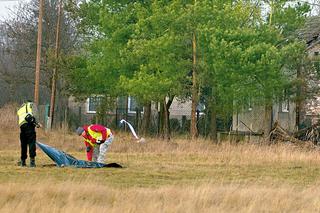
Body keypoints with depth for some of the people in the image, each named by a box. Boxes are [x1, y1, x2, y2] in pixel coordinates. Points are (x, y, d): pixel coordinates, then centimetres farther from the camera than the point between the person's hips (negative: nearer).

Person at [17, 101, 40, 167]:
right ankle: (32, 160, -17)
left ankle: (22, 161, 21)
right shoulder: (31, 104, 21)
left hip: (21, 125, 5)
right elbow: (34, 112, -1)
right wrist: (35, 122, -7)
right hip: (29, 124, -5)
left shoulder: (19, 110, 37)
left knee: (23, 144, 15)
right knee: (32, 143, -7)